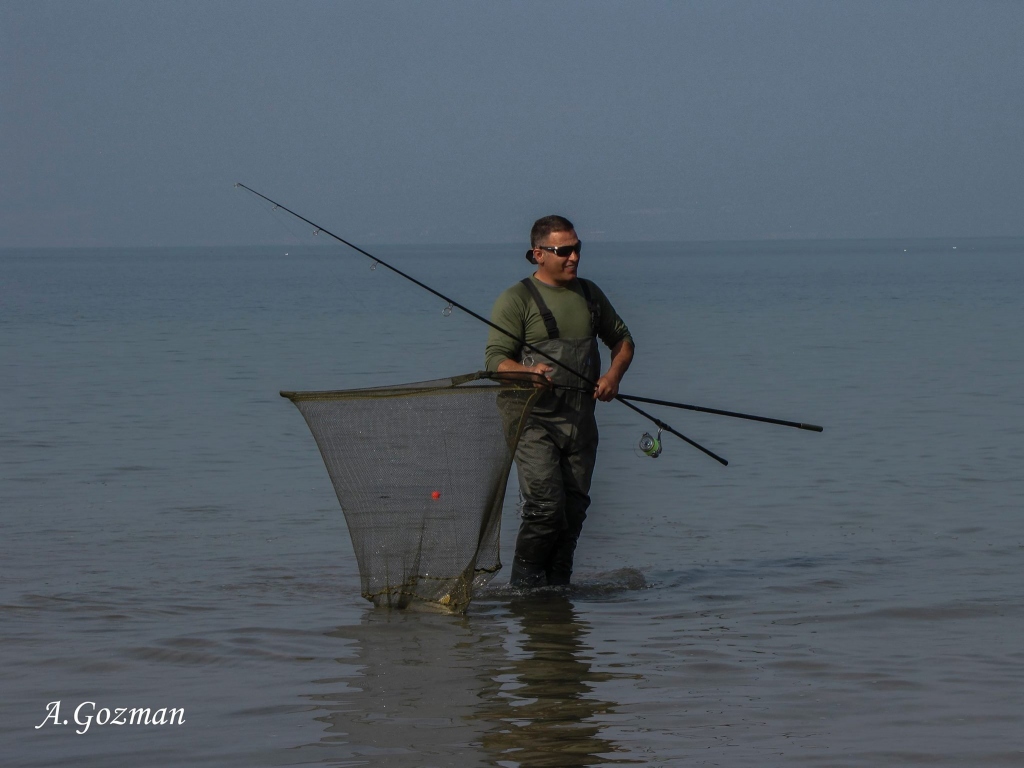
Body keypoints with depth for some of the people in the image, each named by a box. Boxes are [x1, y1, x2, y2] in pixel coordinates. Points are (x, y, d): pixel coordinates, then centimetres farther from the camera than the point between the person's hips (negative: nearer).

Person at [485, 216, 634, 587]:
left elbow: (622, 339, 26)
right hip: (535, 419, -6)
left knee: (574, 509, 4)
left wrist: (613, 374, 4)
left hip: (581, 420, 6)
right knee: (545, 507, -16)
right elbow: (495, 359, -8)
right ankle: (524, 586, -3)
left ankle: (557, 586, 13)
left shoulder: (590, 295, 15)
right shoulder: (517, 299, -3)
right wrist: (530, 372, -30)